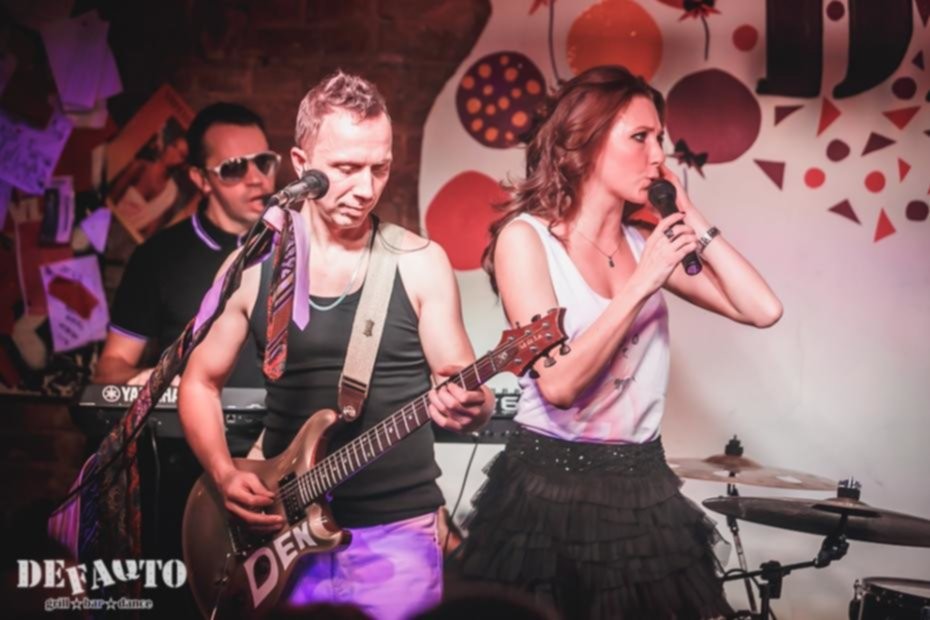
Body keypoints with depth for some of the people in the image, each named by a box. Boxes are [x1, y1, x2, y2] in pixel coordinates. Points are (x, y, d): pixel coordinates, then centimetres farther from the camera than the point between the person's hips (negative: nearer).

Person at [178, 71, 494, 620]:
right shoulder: (253, 265, 2)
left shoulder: (419, 262, -3)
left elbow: (469, 393, -1)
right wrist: (225, 475, -4)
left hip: (397, 532, -2)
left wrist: (470, 406, -24)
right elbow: (201, 381, 11)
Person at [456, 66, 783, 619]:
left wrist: (691, 220, 0)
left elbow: (763, 309, -2)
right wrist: (643, 283, -19)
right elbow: (558, 383, -21)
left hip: (643, 487, 5)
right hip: (551, 486, -5)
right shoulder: (526, 236, -10)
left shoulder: (646, 243, 6)